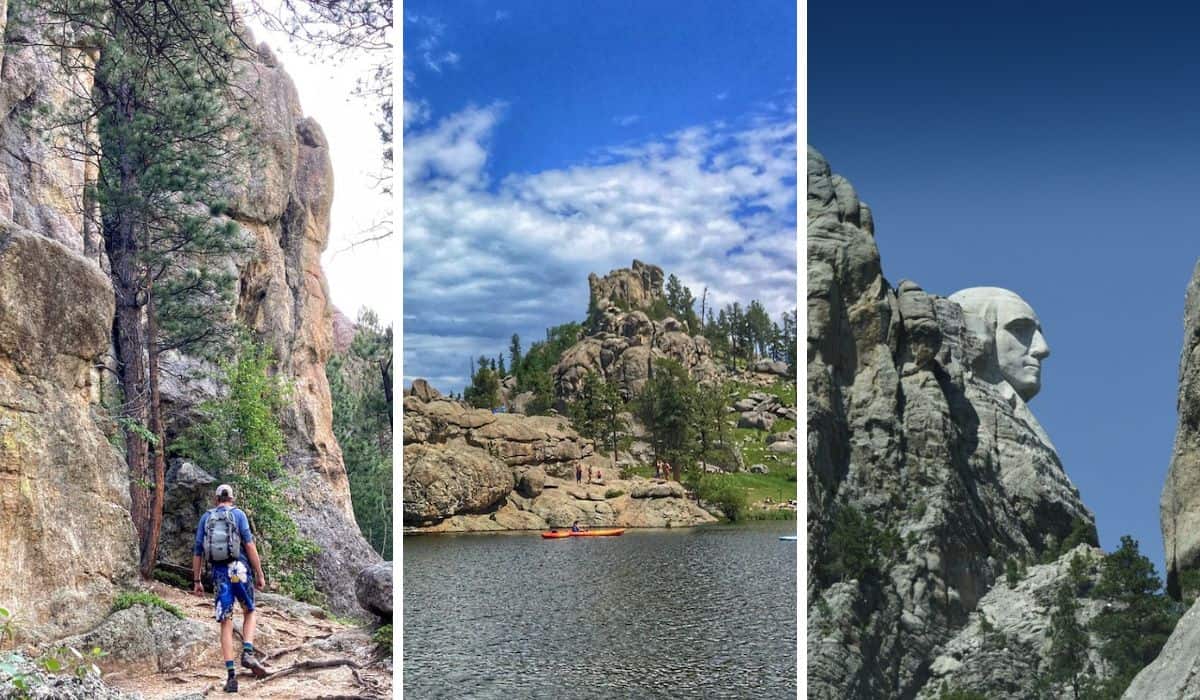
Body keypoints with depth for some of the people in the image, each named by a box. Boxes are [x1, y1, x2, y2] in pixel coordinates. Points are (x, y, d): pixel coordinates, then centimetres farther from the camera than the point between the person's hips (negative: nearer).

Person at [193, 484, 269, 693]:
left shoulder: (206, 518, 12)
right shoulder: (238, 514, 3)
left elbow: (197, 551, 10)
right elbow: (249, 544, -7)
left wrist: (196, 580, 14)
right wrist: (260, 573, -4)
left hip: (219, 572, 2)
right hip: (238, 568, -2)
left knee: (226, 623, 4)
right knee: (249, 613, 18)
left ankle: (231, 674, -2)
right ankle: (248, 653, -5)